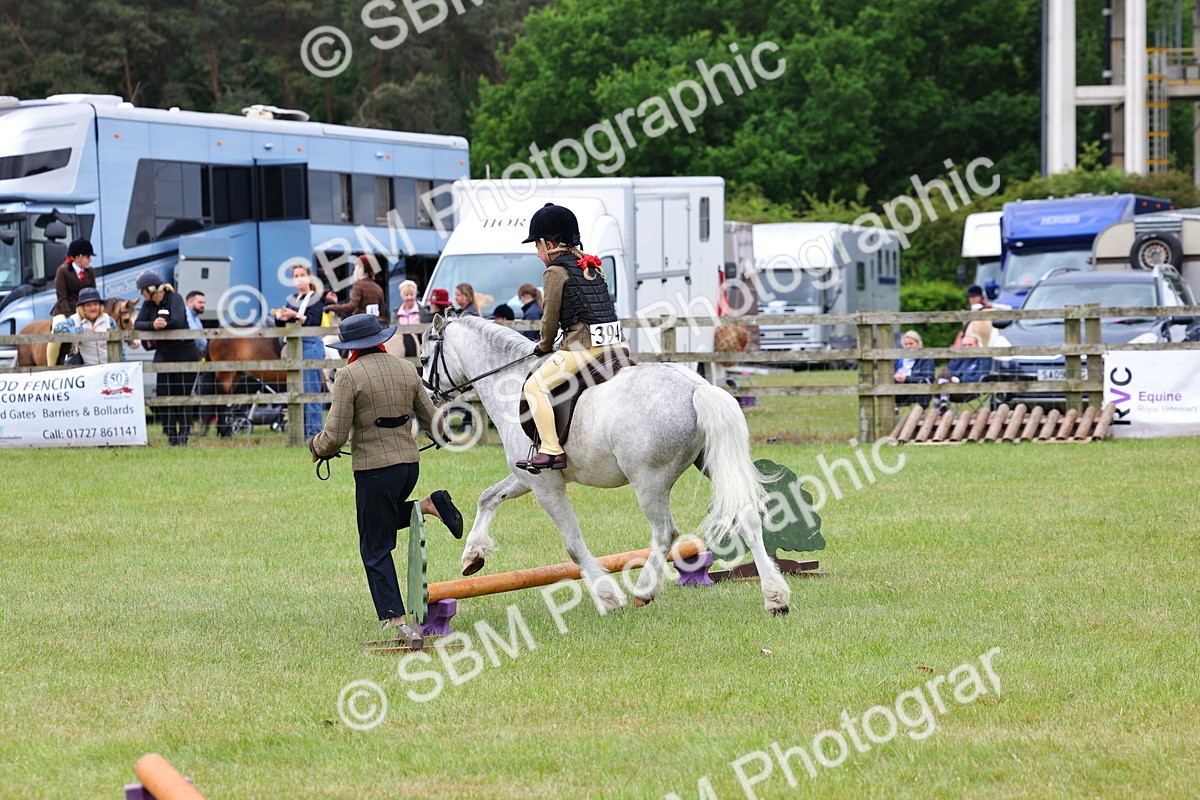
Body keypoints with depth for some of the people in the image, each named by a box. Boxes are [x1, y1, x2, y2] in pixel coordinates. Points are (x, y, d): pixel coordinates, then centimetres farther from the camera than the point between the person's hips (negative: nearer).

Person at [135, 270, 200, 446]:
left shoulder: (174, 299, -10)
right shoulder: (148, 304, 7)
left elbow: (177, 322, -25)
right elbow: (137, 324, -6)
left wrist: (160, 326, -13)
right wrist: (152, 325, -26)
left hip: (184, 354, -6)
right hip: (163, 355, 6)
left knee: (183, 396, -3)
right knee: (163, 397, 0)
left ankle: (184, 436, 3)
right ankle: (171, 436, 7)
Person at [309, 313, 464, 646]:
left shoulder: (349, 376, -11)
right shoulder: (407, 370, 6)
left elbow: (335, 437, -13)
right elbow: (432, 421, 13)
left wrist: (316, 447, 10)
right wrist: (445, 432, 37)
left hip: (373, 469, -6)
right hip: (410, 464, 6)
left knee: (375, 550, 4)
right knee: (385, 520, 31)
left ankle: (397, 622, -4)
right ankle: (431, 505, 6)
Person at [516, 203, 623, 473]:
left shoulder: (556, 271, -4)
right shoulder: (592, 266, 19)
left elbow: (550, 317, -4)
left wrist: (544, 345, 14)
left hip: (583, 344, -8)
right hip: (615, 341, 9)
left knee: (535, 385, -6)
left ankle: (552, 450, -16)